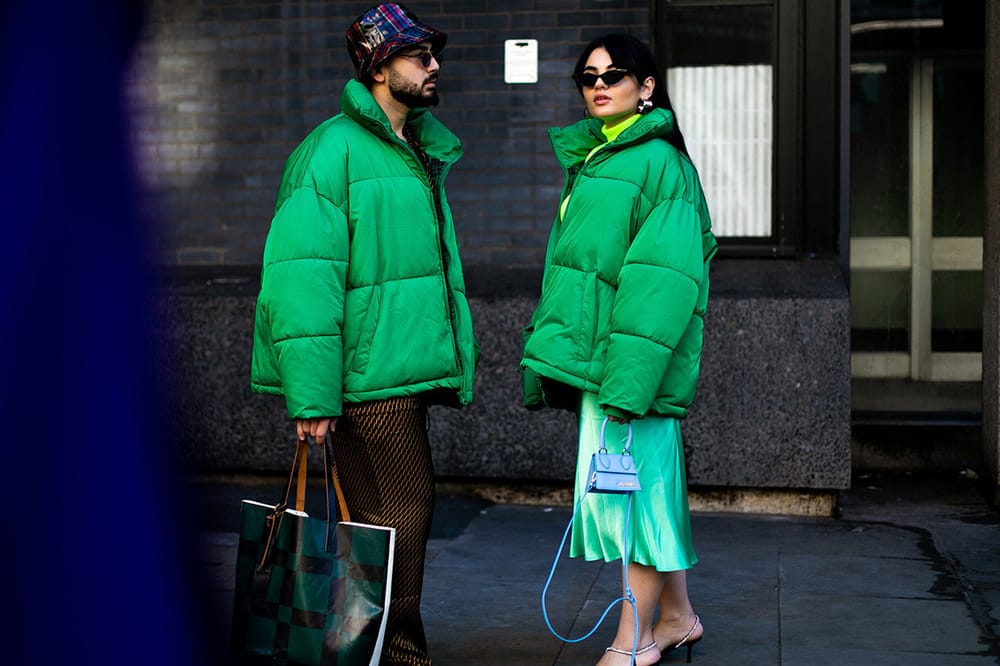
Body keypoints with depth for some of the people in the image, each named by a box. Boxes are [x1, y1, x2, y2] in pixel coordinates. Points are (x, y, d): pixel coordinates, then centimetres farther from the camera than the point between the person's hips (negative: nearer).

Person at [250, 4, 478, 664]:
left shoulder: (421, 151, 18)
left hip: (405, 371, 9)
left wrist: (451, 362, 18)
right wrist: (311, 392, -22)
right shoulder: (335, 148, -11)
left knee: (378, 515, 14)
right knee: (403, 510, -4)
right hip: (368, 374, -8)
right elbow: (302, 274, -17)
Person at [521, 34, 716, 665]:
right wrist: (556, 354, 18)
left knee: (621, 489, -3)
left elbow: (663, 275, -18)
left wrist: (627, 374, -23)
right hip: (596, 350, 9)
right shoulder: (594, 158, 18)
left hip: (630, 351, -9)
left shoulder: (658, 160, -10)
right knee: (647, 486, 15)